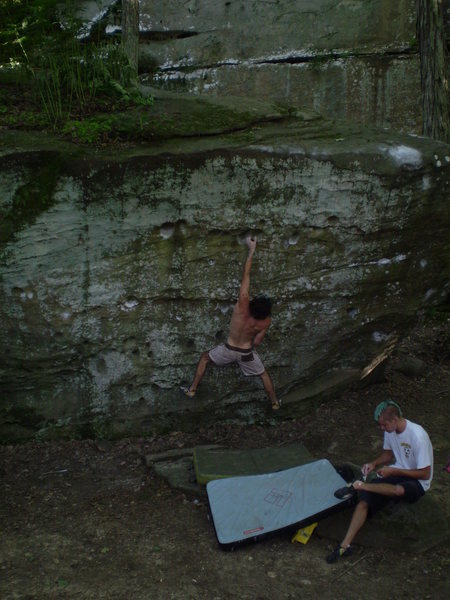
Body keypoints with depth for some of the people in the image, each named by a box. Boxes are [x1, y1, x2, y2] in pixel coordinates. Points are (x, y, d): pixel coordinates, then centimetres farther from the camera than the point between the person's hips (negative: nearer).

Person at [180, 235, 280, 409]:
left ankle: (192, 390, 27)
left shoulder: (242, 305, -32)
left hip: (229, 350, 0)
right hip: (246, 353, 0)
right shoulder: (265, 323, -25)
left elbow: (246, 274, -29)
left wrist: (252, 249, -25)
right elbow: (257, 342, -11)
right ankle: (275, 402, 37)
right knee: (264, 374, 26)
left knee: (205, 357, 26)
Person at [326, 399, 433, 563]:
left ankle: (358, 486, -23)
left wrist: (394, 471, -22)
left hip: (416, 482, -6)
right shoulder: (390, 430, -4)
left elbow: (425, 474, -21)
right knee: (364, 500, -17)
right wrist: (374, 463, -4)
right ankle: (345, 545, -18)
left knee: (399, 490, -43)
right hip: (395, 472, 6)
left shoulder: (417, 436, -26)